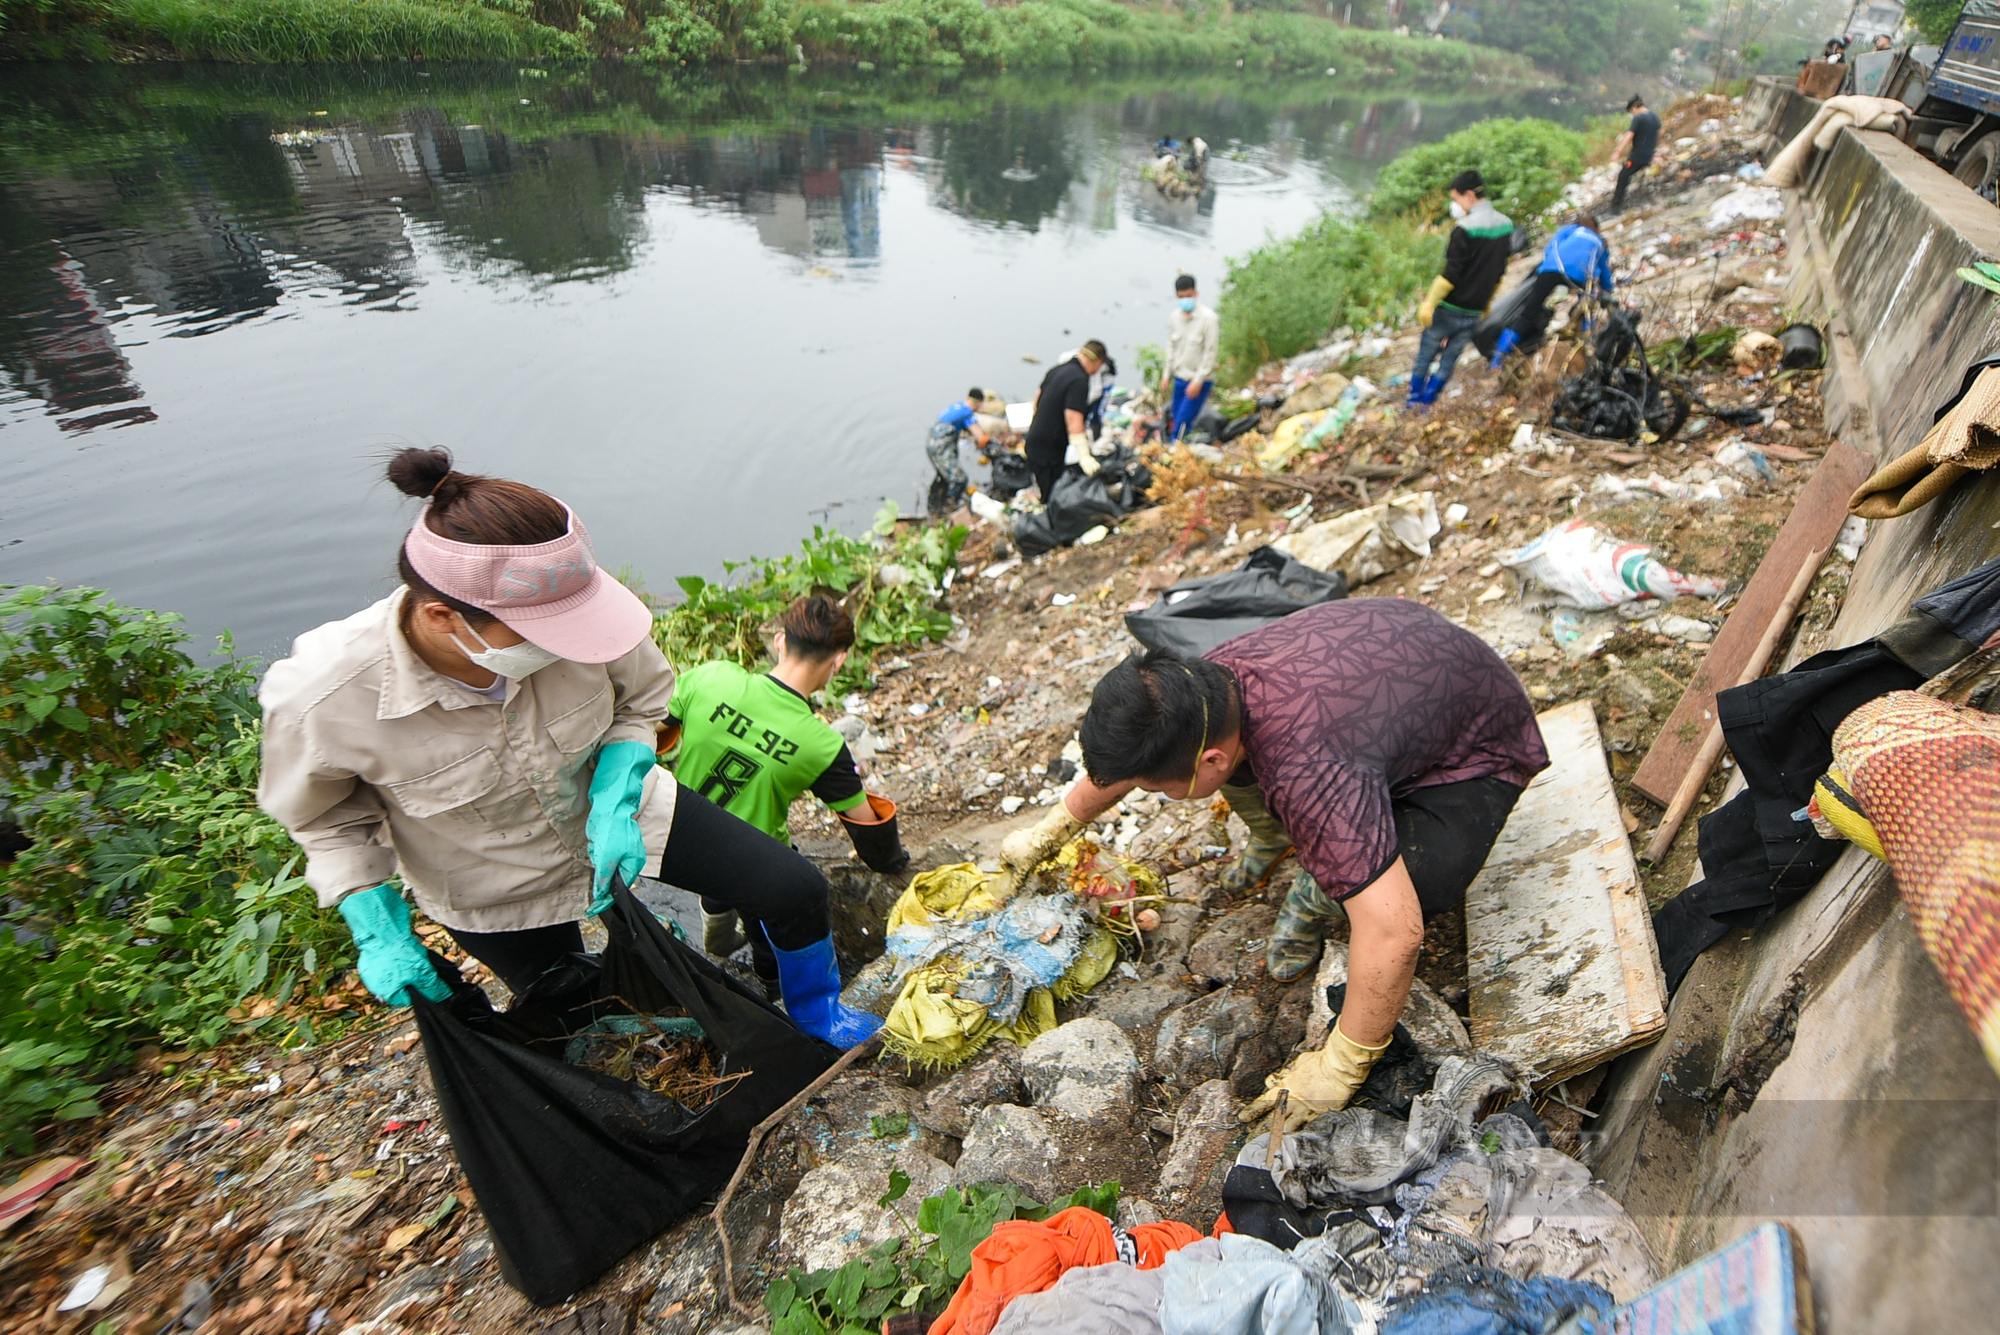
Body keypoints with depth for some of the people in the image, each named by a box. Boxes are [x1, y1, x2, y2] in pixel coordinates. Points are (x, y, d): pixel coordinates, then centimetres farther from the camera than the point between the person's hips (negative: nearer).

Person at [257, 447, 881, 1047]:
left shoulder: (565, 609, -32)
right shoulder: (322, 697, -33)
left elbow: (640, 699, -10)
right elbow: (325, 815, -9)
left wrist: (615, 806, -24)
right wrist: (377, 932, -17)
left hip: (612, 806, 1)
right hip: (491, 889, -1)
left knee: (794, 890, -2)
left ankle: (813, 1015, 31)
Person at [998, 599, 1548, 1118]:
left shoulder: (1308, 773, -46)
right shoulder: (1207, 676, -21)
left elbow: (1393, 933, -47)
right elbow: (1117, 755, -2)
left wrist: (1338, 1069, -33)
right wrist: (1049, 831, 8)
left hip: (1478, 745, -6)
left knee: (1411, 889, -32)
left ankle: (1323, 892, 1)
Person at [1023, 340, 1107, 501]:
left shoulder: (1058, 368, 9)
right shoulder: (1079, 380, -19)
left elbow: (1038, 396, 22)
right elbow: (1073, 418, -27)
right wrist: (1084, 455, -30)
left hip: (1034, 441, 9)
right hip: (1050, 448, -9)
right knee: (1051, 499, -3)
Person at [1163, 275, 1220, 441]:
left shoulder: (1208, 318, -13)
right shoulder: (1174, 318, 5)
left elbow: (1210, 353, -13)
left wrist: (1198, 381, -17)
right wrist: (1166, 375, 11)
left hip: (1199, 381, -6)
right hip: (1180, 378, 6)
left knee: (1182, 422, -12)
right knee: (1175, 420, 7)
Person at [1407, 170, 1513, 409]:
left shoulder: (1465, 228, -18)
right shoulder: (1506, 225, 7)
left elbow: (1451, 273, -20)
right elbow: (1499, 271, 14)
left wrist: (1429, 303, -14)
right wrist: (1486, 302, 23)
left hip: (1450, 308, -7)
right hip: (1475, 311, 7)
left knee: (1425, 356, 8)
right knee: (1449, 360, 12)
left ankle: (1413, 403, 14)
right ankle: (1426, 403, 17)